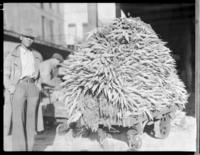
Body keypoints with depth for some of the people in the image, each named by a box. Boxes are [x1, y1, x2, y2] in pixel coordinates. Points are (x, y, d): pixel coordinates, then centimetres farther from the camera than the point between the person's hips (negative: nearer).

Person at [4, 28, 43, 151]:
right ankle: (19, 148, -10)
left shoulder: (37, 56, 16)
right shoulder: (12, 55, 8)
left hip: (33, 88, 3)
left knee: (31, 119, 0)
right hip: (19, 87, -2)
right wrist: (11, 89, -8)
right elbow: (5, 75, 7)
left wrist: (39, 87, 8)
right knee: (18, 120, -10)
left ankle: (29, 148, 5)